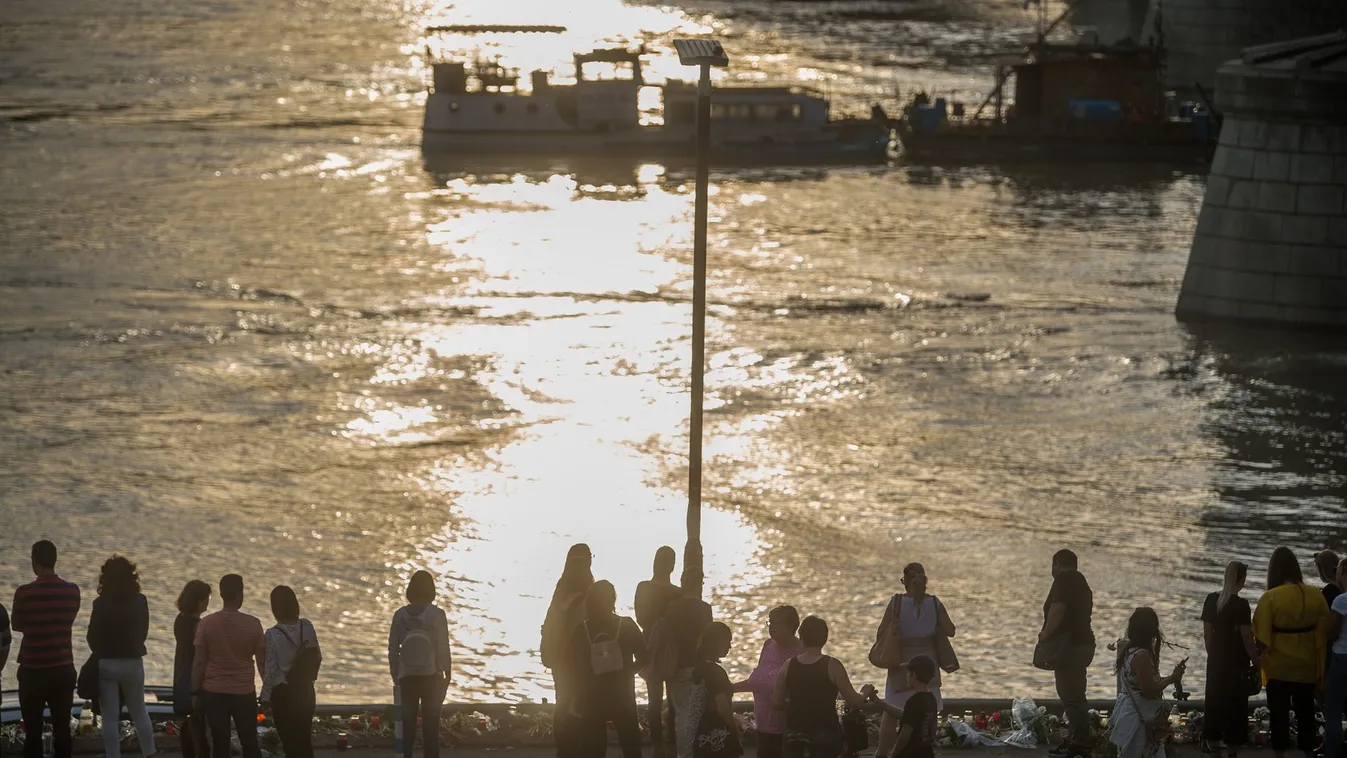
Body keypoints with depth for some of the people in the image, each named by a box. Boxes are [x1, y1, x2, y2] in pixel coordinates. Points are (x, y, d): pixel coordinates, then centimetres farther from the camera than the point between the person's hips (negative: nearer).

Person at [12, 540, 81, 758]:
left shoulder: (25, 592, -13)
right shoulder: (72, 591, -3)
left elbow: (16, 625, 2)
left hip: (33, 671, -3)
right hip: (63, 669, 3)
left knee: (33, 731, 4)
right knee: (62, 728, 8)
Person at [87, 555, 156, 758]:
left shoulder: (101, 604, -13)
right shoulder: (139, 602, -5)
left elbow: (92, 637, -5)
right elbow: (143, 632, 6)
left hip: (107, 663, -2)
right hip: (133, 663, 2)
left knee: (110, 717, 4)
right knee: (139, 712, 18)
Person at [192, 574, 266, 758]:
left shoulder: (206, 624, -5)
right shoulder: (253, 624, -7)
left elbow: (199, 662, -3)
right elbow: (262, 661, -1)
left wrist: (195, 692, 5)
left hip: (214, 692, 0)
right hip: (244, 692, 0)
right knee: (249, 743, 8)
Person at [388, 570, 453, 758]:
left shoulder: (400, 615, -5)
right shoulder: (437, 614, -11)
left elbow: (393, 649, -2)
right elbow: (443, 648, -9)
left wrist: (395, 675, 10)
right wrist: (448, 673, 5)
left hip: (407, 677, 2)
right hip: (432, 676, -2)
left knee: (407, 723, 9)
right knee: (430, 725, 5)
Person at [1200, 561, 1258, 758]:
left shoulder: (1211, 600, 0)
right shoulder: (1241, 604, -15)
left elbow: (1207, 633, 5)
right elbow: (1247, 639, -14)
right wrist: (1256, 663, -5)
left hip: (1215, 661, 5)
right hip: (1237, 663, -5)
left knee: (1214, 704, 12)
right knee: (1235, 706, 3)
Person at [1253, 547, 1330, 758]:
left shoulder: (1270, 598, -14)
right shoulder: (1316, 595, -4)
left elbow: (1261, 637, -12)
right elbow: (1324, 632, 2)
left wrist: (1260, 660, 4)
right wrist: (1321, 668, 10)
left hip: (1279, 667, -3)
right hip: (1307, 667, 3)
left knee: (1280, 714, 5)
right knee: (1305, 712, 14)